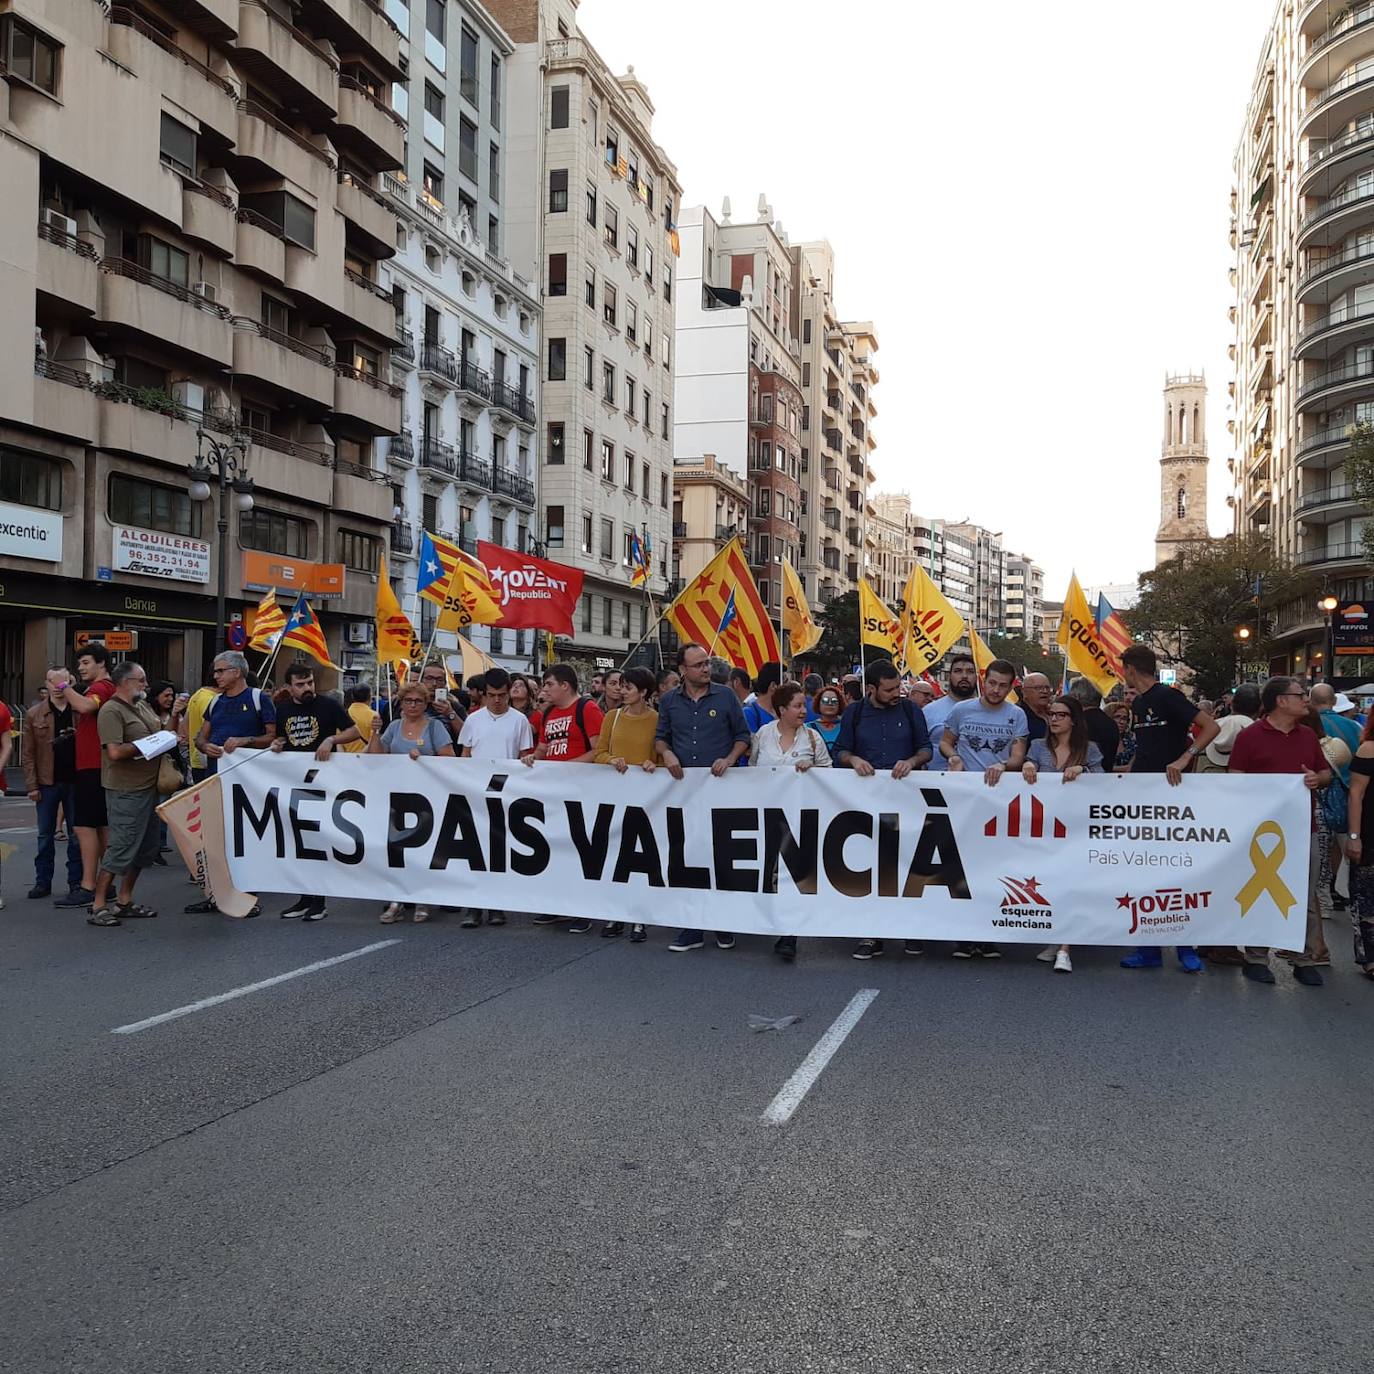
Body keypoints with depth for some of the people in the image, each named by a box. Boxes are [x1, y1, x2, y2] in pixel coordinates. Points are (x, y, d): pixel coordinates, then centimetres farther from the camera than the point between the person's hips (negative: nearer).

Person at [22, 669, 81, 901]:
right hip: (47, 783, 1)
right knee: (45, 835, 8)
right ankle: (43, 882, 16)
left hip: (75, 781, 0)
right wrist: (32, 785, -4)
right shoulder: (34, 715, 2)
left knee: (77, 835, 6)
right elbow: (28, 753, 1)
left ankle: (76, 881, 14)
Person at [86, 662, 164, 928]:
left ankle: (124, 901, 24)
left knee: (145, 849, 14)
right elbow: (115, 752, -23)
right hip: (126, 792, -9)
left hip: (148, 787, 9)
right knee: (121, 849, -7)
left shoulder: (144, 706, 14)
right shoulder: (111, 711, -13)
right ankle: (98, 907, 1)